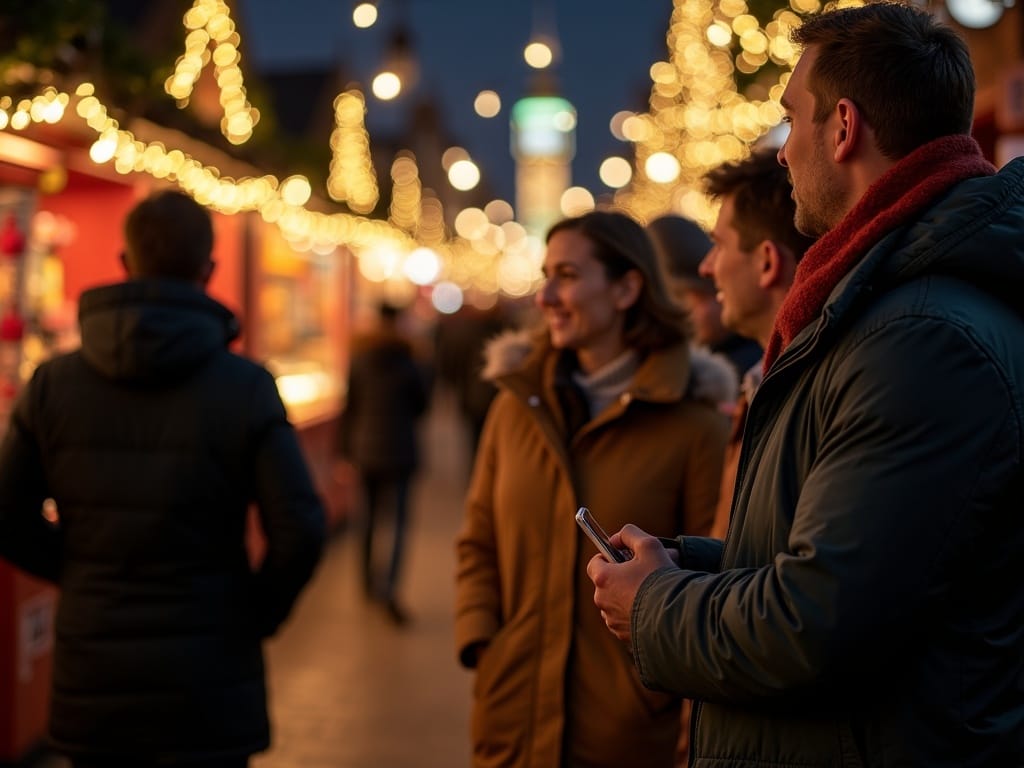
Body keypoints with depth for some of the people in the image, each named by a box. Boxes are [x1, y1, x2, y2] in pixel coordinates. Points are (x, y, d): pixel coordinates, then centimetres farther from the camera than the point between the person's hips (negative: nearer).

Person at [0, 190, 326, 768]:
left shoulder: (52, 383, -2)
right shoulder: (246, 387, -10)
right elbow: (300, 530, -14)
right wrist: (258, 614, 3)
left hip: (90, 682, 3)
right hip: (206, 686, -3)